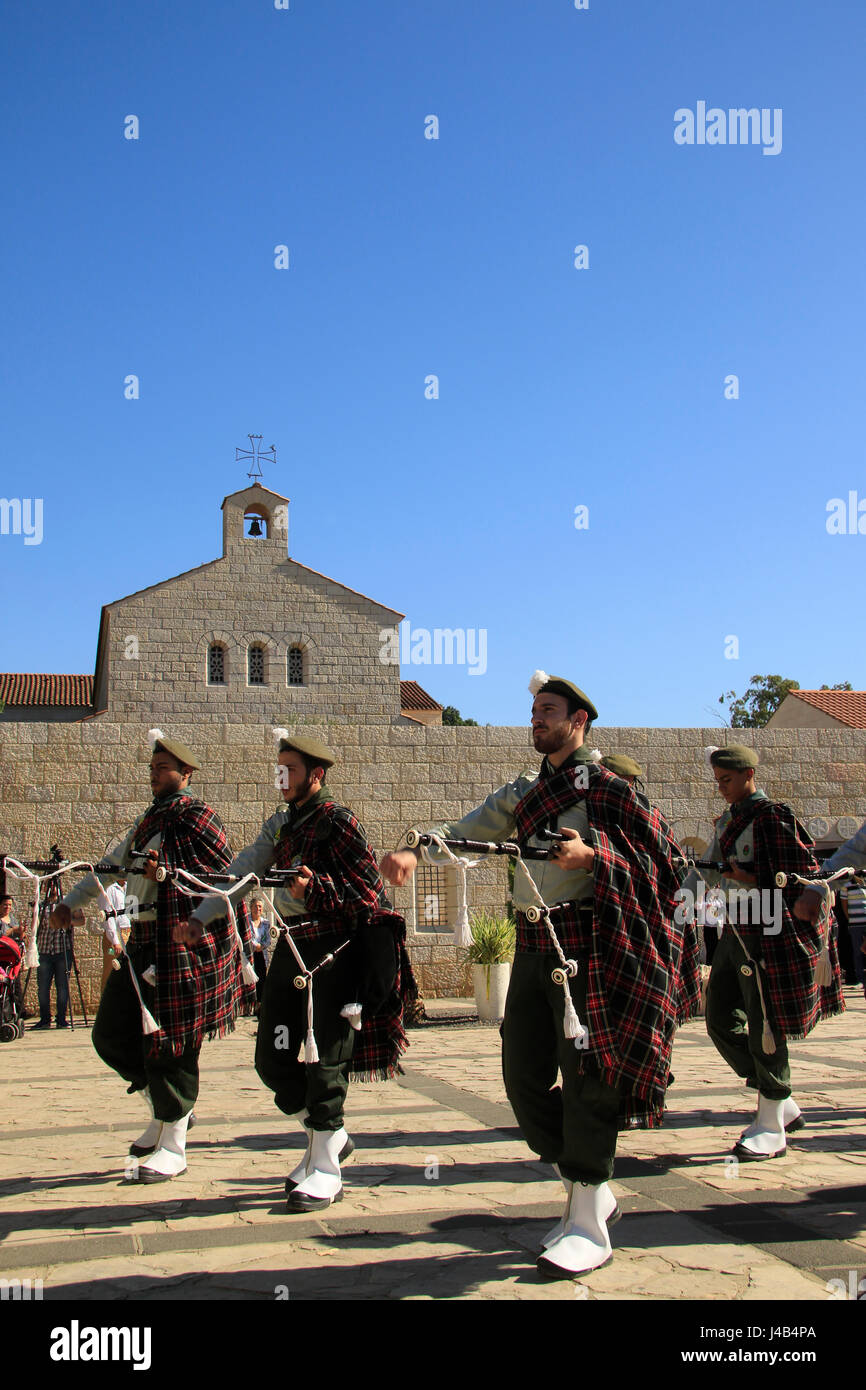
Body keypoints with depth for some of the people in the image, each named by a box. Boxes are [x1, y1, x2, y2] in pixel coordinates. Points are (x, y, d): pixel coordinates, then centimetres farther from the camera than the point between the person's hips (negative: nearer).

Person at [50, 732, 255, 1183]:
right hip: (143, 943, 9)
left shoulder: (196, 817, -6)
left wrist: (167, 870, -17)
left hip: (182, 943, -9)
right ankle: (165, 1110, 26)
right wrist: (70, 903, 22)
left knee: (168, 1041, -4)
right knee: (111, 1034, 10)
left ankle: (173, 1147, 7)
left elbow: (227, 874, -11)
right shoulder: (148, 822, 18)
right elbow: (111, 867, 26)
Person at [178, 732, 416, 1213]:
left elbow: (368, 892, -15)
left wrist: (316, 888, -30)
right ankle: (330, 1135, 27)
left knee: (324, 1058, -5)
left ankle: (325, 1167, 6)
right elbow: (241, 872, 12)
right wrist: (199, 918, 4)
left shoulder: (339, 822, -10)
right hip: (292, 947, 8)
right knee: (273, 1058, 8)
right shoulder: (281, 824, 14)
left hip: (334, 951, -8)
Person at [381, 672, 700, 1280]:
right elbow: (466, 832, 5)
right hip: (533, 946, 7)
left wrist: (591, 853, -23)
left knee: (584, 1077, -6)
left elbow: (659, 856, -8)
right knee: (524, 1075, 6)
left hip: (586, 944, -7)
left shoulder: (606, 787, -2)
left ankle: (589, 1226, 4)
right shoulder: (521, 793, 16)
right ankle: (590, 1192, 23)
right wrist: (414, 852, -13)